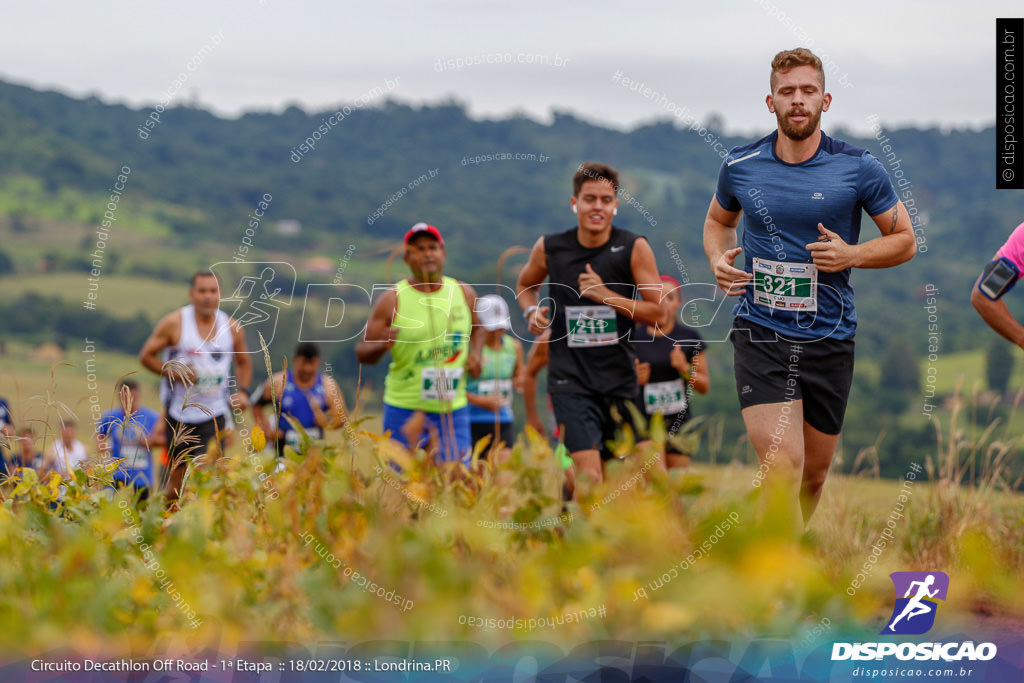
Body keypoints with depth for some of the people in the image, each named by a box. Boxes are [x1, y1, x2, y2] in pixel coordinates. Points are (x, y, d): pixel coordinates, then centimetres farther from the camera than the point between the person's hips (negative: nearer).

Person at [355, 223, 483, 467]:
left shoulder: (464, 293, 5)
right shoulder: (393, 300, -6)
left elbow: (476, 328, 25)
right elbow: (362, 352, -4)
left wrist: (475, 355, 5)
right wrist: (382, 346, -26)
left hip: (453, 409, 3)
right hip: (404, 410, -3)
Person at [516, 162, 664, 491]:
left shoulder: (634, 248, -3)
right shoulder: (549, 248, 2)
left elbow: (656, 311, -4)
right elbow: (524, 285, 22)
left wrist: (606, 295, -16)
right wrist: (532, 311, 0)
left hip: (620, 376, 2)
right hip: (570, 378, -2)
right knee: (589, 476, -16)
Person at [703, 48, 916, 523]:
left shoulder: (859, 169, -3)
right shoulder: (740, 167, 1)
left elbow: (904, 239, 7)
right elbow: (718, 220, 22)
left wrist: (851, 255, -12)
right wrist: (718, 259, 0)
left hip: (829, 337, 1)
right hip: (761, 334, -1)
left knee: (814, 475, 11)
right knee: (782, 466, -19)